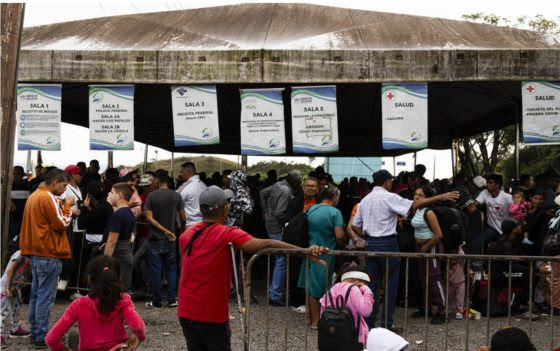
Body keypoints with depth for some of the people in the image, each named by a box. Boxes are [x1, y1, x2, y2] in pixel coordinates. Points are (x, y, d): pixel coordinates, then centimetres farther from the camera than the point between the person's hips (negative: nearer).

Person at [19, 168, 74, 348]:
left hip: (36, 252, 10)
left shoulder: (34, 196, 14)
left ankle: (35, 331, 20)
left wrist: (61, 208, 10)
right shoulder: (48, 198, -16)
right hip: (49, 253, -10)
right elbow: (61, 224, -13)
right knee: (46, 297, -6)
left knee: (36, 294, 14)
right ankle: (41, 337, -3)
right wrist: (67, 207, -3)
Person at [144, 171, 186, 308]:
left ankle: (157, 301, 8)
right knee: (171, 268, 11)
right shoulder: (176, 196, -1)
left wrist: (164, 230, -11)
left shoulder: (152, 196, -7)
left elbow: (149, 217, -13)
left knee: (156, 270, 3)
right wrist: (182, 228, 19)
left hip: (155, 238, -2)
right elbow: (183, 217, 0)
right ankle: (172, 299, 9)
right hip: (170, 240, 2)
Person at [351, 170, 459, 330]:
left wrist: (367, 235, 12)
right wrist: (440, 197, -17)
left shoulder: (365, 200, 12)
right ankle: (387, 323, 4)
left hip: (370, 243, 6)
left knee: (372, 283, 9)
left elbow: (355, 226, 14)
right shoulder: (389, 197, -9)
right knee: (391, 284, 3)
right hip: (387, 243, -6)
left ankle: (368, 321, 9)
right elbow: (414, 204, -18)